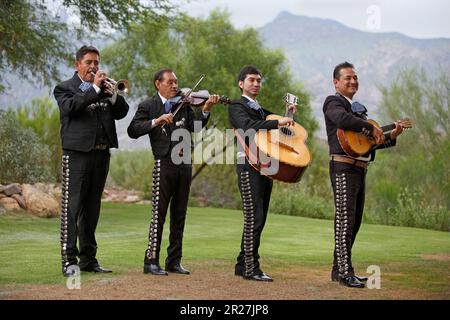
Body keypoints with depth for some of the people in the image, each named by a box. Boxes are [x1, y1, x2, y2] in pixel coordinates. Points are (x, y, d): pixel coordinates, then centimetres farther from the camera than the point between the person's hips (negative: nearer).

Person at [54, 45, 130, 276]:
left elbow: (121, 113, 9)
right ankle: (69, 261, -9)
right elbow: (70, 107, -17)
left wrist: (113, 94, -8)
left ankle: (88, 259, 16)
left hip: (101, 153, 5)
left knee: (92, 208, 10)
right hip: (77, 153, -5)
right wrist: (95, 88, -15)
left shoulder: (104, 88, 18)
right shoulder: (65, 88, 3)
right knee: (72, 206, -8)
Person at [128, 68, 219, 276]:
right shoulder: (148, 106, 2)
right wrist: (156, 121, -22)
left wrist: (206, 110, -17)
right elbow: (133, 131, -11)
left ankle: (174, 261, 15)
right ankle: (151, 261, -5)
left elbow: (195, 126, -2)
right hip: (164, 163, -5)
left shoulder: (183, 104, 12)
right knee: (159, 213, -8)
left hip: (184, 163, 5)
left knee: (179, 214, 9)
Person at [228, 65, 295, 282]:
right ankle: (251, 268, -10)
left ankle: (242, 265, 15)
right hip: (249, 165, -8)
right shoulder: (237, 107, -2)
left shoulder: (260, 110, 24)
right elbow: (248, 126, -22)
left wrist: (287, 116, 11)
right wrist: (278, 122, -29)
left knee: (258, 219, 9)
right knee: (254, 219, -12)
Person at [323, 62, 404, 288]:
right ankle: (344, 272, -12)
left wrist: (391, 137, 12)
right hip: (343, 168, -9)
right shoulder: (333, 102, -4)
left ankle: (339, 269, 18)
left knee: (354, 222, 11)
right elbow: (342, 119, -27)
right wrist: (371, 128, -20)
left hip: (360, 170, 9)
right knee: (345, 219, -11)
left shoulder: (358, 108, 24)